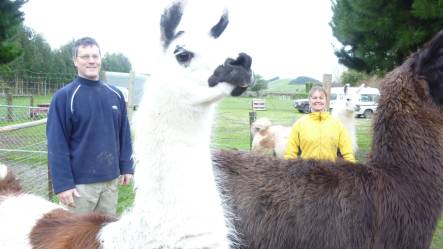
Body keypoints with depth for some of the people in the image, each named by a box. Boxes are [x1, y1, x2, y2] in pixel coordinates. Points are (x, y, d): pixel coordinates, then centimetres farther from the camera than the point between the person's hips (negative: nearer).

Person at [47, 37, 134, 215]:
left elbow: (124, 135, 11)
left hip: (111, 179, 5)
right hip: (80, 182, -5)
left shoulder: (116, 94, 7)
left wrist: (127, 167, 6)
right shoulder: (64, 97, -9)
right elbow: (56, 145, -12)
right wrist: (63, 184, -16)